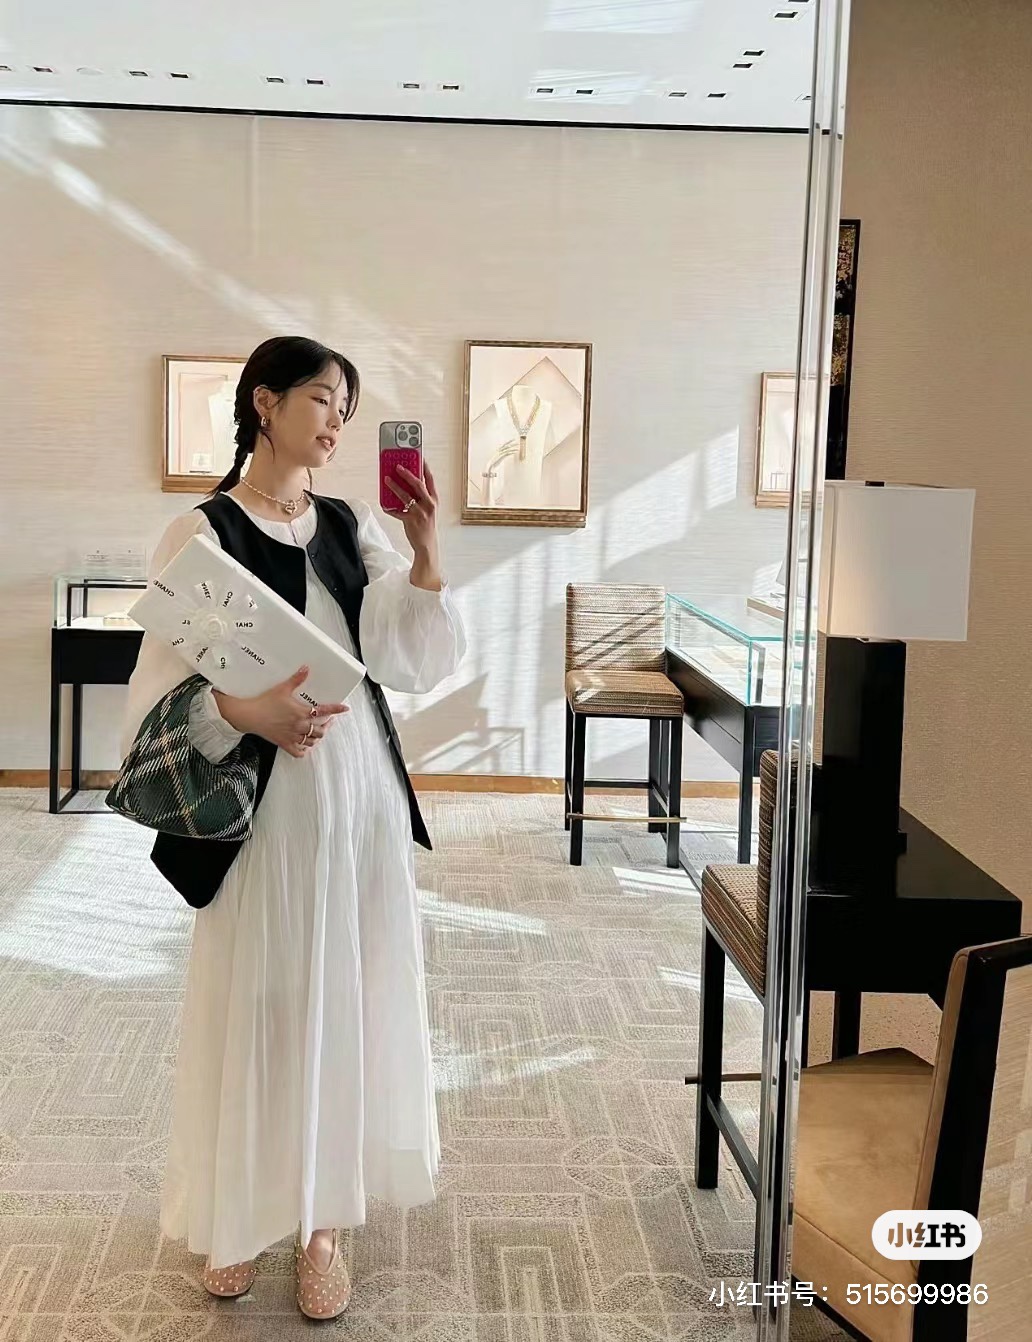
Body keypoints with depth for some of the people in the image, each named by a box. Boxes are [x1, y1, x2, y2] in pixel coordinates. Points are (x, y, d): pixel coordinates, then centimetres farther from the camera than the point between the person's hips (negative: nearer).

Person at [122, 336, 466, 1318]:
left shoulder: (349, 528, 8)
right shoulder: (203, 532, -7)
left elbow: (418, 663, 0)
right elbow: (164, 692, -11)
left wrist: (425, 547, -11)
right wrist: (249, 712, -28)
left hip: (360, 795, 5)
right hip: (262, 802, -4)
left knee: (345, 1001, 9)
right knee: (258, 1005, 6)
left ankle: (320, 1218, 24)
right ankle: (238, 1216, 27)